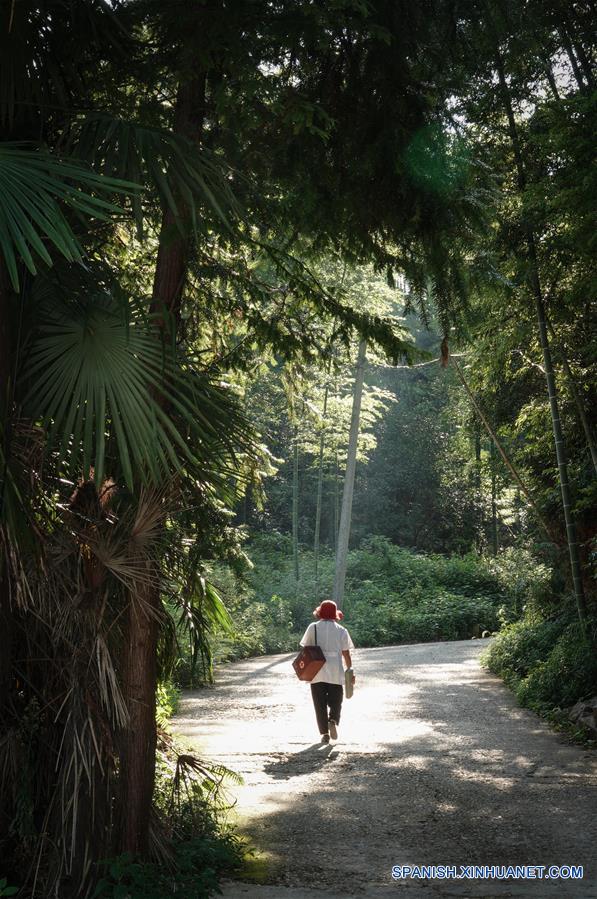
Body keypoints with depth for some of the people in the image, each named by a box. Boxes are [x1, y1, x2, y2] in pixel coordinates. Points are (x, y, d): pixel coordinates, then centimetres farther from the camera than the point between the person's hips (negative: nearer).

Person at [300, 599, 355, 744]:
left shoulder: (313, 627, 2)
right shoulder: (341, 630, 2)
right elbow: (346, 653, 3)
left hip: (317, 672, 0)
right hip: (336, 672, 0)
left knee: (320, 704, 9)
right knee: (335, 701, 12)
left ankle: (324, 733, 5)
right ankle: (333, 720, -14)